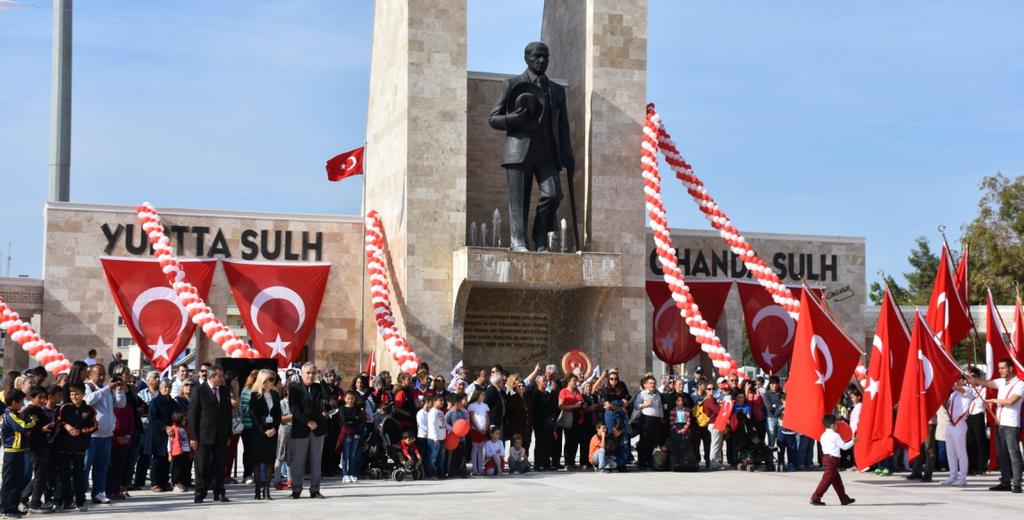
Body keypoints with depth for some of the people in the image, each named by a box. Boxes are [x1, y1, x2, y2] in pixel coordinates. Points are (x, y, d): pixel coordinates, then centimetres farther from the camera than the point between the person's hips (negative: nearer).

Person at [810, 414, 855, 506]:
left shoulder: (823, 436, 14)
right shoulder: (835, 436, -10)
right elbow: (844, 446, -5)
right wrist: (853, 441, 9)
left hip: (826, 457, 9)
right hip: (832, 460, -9)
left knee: (837, 480, 16)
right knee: (827, 479, -8)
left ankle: (844, 499, 24)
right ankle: (815, 498, -11)